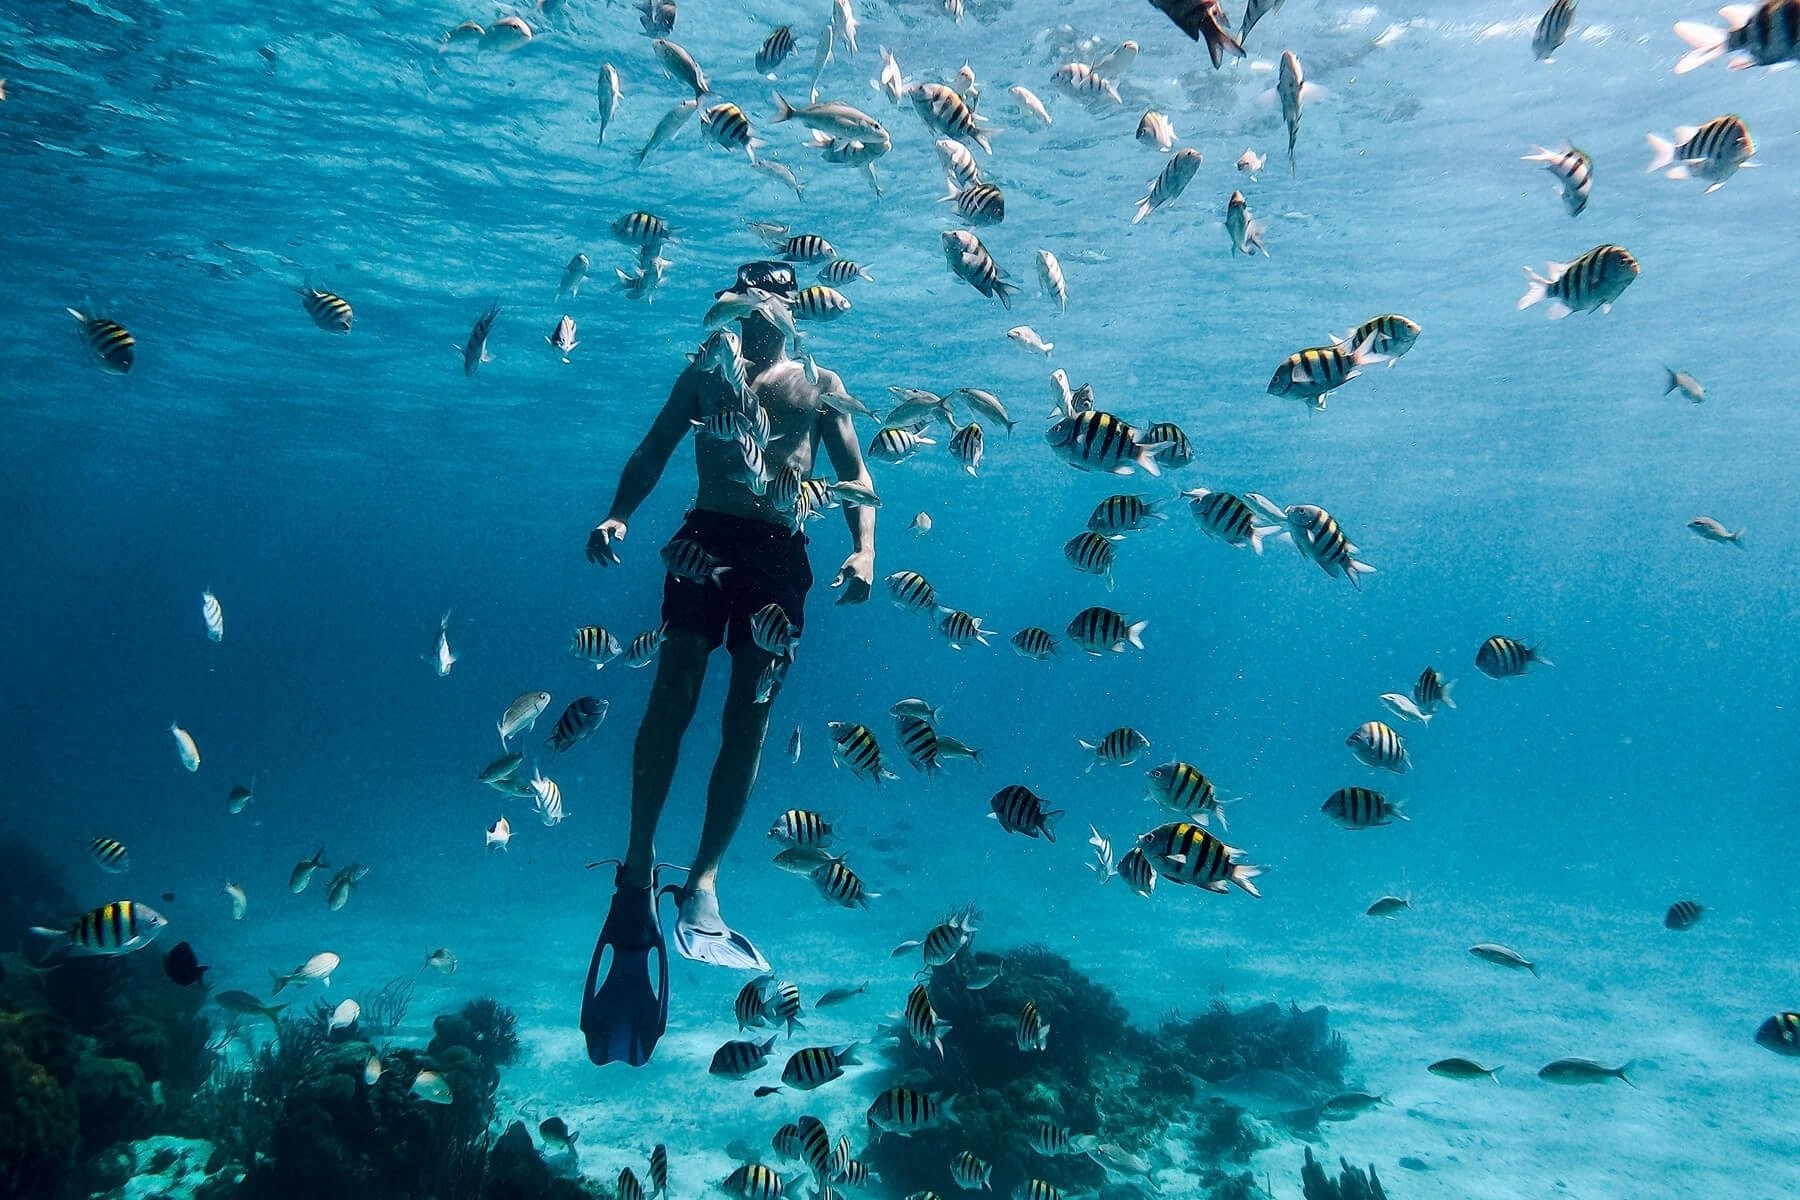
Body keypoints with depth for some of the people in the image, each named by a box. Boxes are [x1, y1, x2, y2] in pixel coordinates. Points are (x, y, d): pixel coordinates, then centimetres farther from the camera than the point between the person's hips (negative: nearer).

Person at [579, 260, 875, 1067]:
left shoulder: (820, 385, 18)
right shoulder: (706, 375, 18)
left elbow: (855, 472, 10)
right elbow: (653, 451, 11)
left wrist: (864, 547, -8)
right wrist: (619, 514, -8)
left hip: (781, 552, 1)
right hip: (706, 537, 0)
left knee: (749, 718, -2)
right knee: (674, 687, -15)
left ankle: (702, 880, 5)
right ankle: (638, 869, -8)